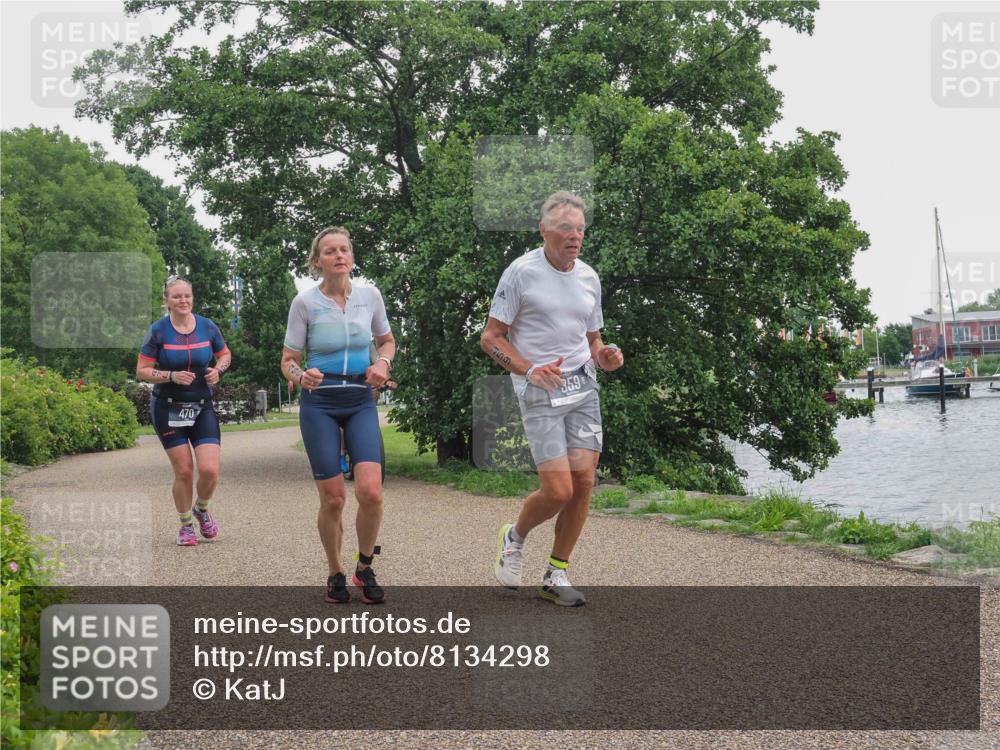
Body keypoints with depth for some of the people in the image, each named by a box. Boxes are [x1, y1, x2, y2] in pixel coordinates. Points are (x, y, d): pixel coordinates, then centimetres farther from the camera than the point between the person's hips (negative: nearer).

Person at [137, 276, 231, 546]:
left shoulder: (208, 327, 0)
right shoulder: (158, 331, -6)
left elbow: (225, 355, 15)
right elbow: (141, 371, -5)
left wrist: (218, 370, -6)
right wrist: (171, 376, -20)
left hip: (203, 408, 2)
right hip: (168, 409, -2)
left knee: (210, 470, -10)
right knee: (184, 470, -1)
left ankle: (201, 509, 23)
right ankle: (186, 525, 21)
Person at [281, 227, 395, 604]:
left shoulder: (369, 295, 2)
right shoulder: (305, 302, -5)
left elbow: (387, 340, 19)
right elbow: (288, 360, 0)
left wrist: (383, 363, -3)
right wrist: (302, 376, -22)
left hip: (360, 400, 2)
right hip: (320, 402, -2)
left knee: (370, 491, -14)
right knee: (333, 498, -2)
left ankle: (365, 568, 10)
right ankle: (335, 574, 21)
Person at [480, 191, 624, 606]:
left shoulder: (589, 277, 11)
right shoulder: (521, 272, -7)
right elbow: (490, 338, -6)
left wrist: (605, 356, -1)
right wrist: (530, 369, -19)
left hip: (583, 386, 6)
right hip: (539, 391, -6)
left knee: (583, 483, -1)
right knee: (558, 490, -12)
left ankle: (556, 576, 14)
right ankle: (514, 536, 20)